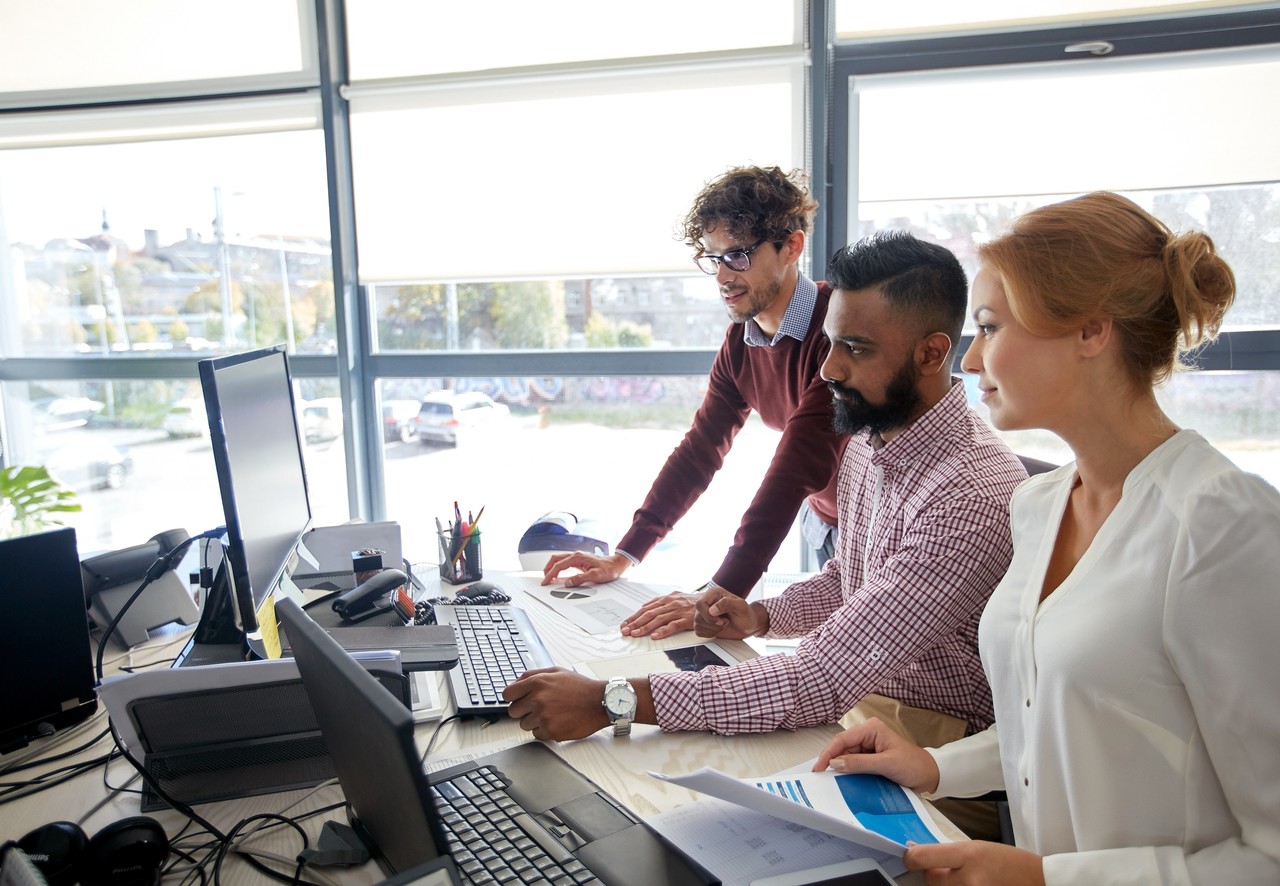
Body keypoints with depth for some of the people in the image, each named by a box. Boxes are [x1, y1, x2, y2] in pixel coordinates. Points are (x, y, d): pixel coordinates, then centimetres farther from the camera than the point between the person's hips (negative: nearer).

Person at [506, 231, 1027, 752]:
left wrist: (611, 701, -34)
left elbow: (825, 679, -32)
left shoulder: (973, 499, -28)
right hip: (854, 713, 7)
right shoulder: (867, 440, 1)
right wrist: (762, 616, -3)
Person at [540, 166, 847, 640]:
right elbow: (699, 451, 1)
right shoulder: (741, 340, 0)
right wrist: (622, 556, -4)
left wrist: (721, 595, -36)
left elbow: (798, 467, -33)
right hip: (825, 528, 6)